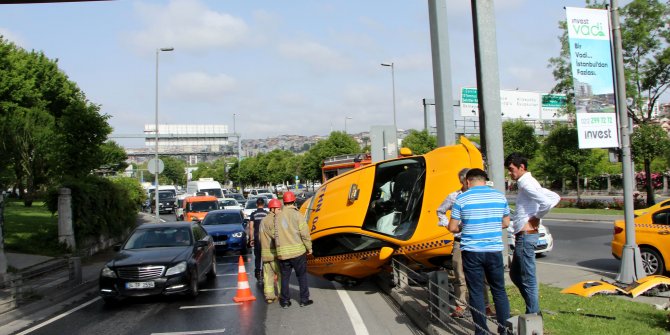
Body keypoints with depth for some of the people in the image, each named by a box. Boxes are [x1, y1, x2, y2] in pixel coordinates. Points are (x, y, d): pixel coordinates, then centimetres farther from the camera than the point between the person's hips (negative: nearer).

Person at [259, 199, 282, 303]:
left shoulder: (263, 220, 18)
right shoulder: (272, 220, -13)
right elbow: (276, 235, -18)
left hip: (265, 252, 9)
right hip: (273, 252, -9)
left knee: (268, 274, 8)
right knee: (280, 274, -1)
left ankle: (269, 296, 8)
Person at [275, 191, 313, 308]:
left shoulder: (278, 216, 3)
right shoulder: (297, 215, -7)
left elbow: (276, 235, 7)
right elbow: (304, 233, -9)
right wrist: (309, 248, 1)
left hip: (282, 253, 3)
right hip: (298, 250, -3)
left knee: (285, 277, 12)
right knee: (302, 275, 10)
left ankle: (285, 301, 15)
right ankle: (304, 300, 14)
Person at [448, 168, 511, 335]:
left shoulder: (461, 198, -5)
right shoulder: (500, 196, 4)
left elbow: (452, 228, -3)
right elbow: (506, 223, 14)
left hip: (472, 251, -3)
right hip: (494, 250, 3)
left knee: (476, 292, 6)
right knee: (499, 290, 14)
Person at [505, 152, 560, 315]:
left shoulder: (526, 183, -14)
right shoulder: (529, 183, 15)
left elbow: (547, 202, -28)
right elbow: (555, 198, 14)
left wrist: (536, 217, -12)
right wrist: (536, 216, 8)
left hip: (525, 235, -11)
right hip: (523, 235, 11)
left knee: (528, 279, -2)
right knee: (515, 274, 18)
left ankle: (533, 315, 7)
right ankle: (533, 310, 23)